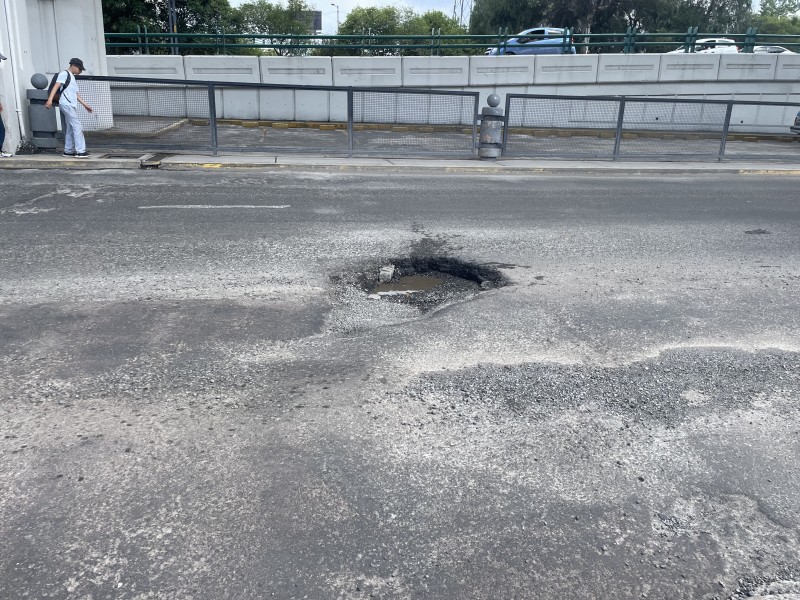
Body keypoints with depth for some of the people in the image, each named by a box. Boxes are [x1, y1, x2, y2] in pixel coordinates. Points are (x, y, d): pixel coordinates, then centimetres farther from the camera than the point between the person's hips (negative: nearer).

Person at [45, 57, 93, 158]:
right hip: (67, 104, -9)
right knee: (77, 127, -13)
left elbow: (76, 94, 29)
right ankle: (80, 151, -15)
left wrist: (85, 104, 28)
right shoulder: (64, 74, -3)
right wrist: (50, 99, -24)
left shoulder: (72, 77, 25)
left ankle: (68, 150, 12)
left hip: (71, 106, 9)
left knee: (70, 129, 9)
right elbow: (56, 86, -14)